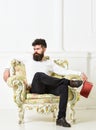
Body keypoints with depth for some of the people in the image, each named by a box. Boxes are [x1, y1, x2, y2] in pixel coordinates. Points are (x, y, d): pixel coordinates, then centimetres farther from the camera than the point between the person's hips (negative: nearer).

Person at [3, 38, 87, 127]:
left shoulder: (49, 63, 25)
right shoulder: (28, 62, 23)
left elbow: (63, 71, 16)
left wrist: (79, 73, 4)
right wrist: (8, 70, 3)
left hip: (48, 88, 2)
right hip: (35, 88, -2)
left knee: (63, 87, -31)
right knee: (39, 74, -36)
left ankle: (61, 118, -33)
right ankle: (68, 82, -28)